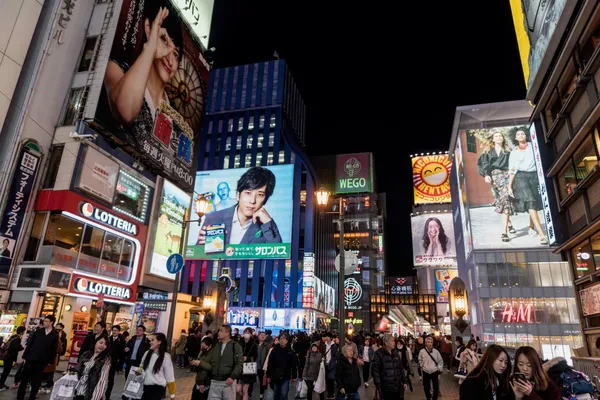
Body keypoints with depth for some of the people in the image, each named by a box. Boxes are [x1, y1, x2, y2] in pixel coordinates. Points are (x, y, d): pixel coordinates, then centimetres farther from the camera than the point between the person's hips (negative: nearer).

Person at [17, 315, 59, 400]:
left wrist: (51, 361, -4)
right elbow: (30, 344, 5)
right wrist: (25, 356, 1)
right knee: (25, 379, 6)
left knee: (36, 381, 7)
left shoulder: (55, 335, -2)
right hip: (31, 358, 1)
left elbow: (54, 349, -1)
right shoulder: (38, 331, 4)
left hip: (42, 361, -1)